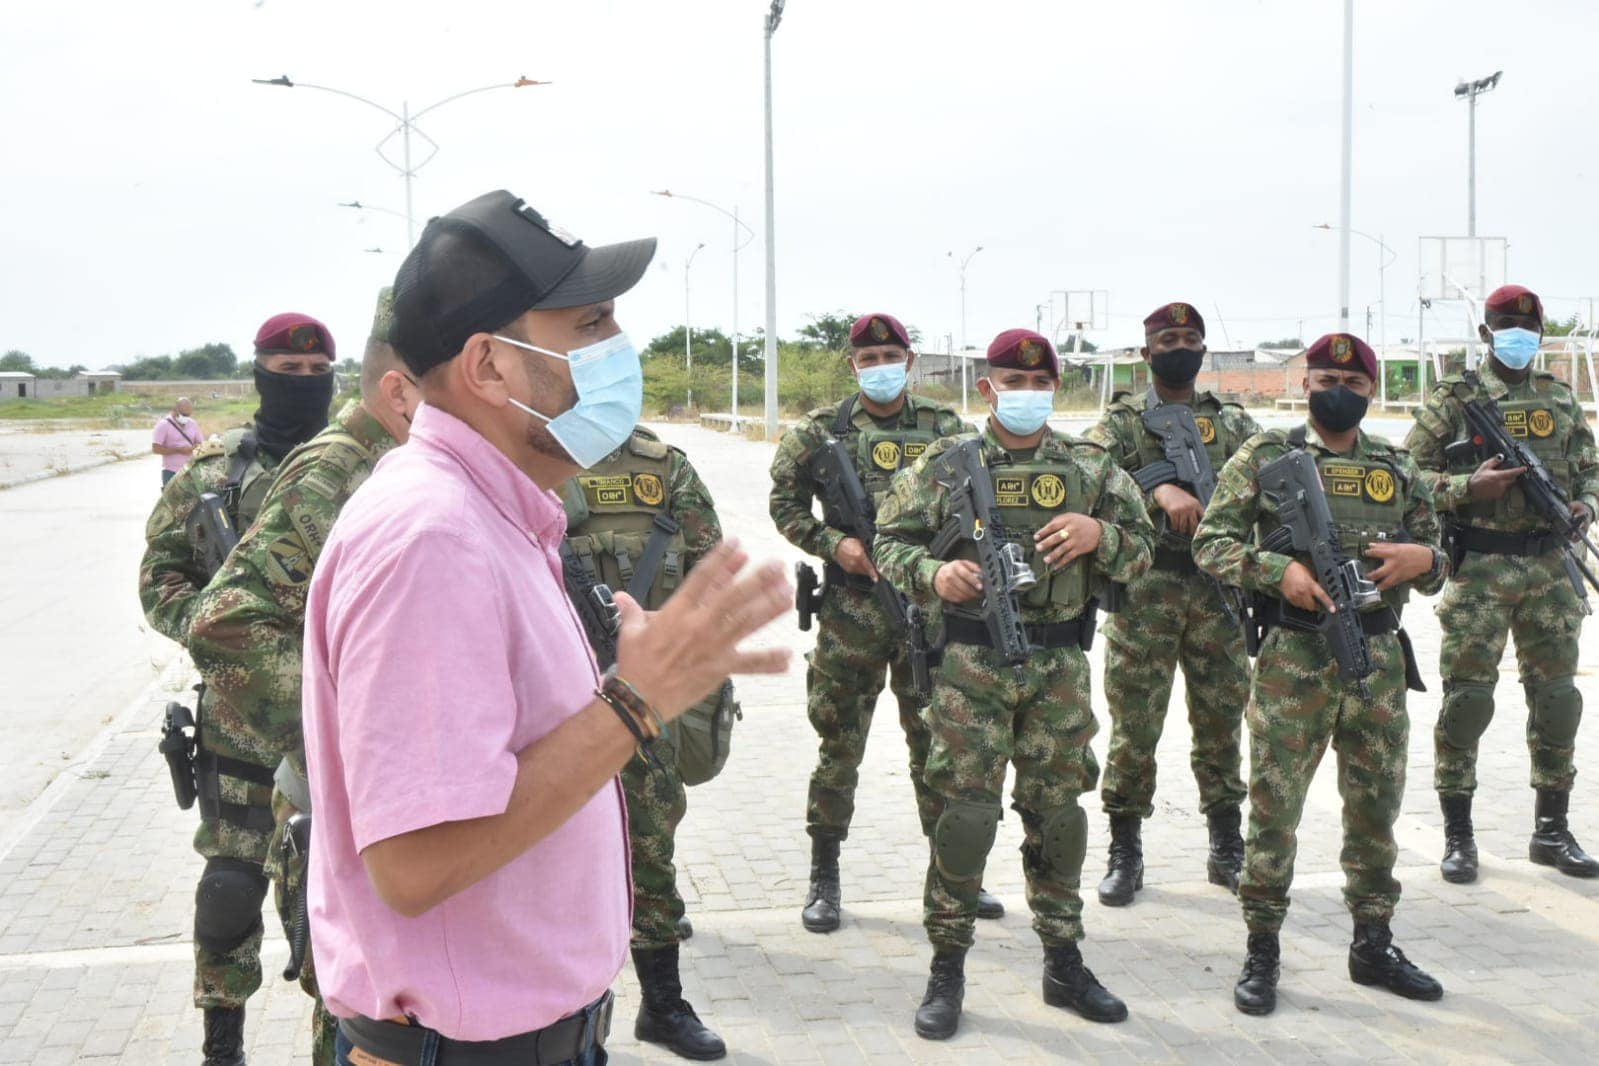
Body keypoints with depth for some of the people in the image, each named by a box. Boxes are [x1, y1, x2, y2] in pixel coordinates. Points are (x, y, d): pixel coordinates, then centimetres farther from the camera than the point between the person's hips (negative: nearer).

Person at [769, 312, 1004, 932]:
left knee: (937, 743, 10)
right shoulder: (823, 430, 2)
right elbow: (785, 503, 6)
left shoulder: (944, 428, 6)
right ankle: (824, 878, 17)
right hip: (852, 607, -1)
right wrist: (832, 544, -9)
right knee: (839, 746, 4)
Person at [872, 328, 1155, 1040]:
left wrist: (1099, 534, -11)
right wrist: (933, 573, -16)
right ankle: (947, 968, 11)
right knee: (966, 810, -2)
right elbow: (891, 541, 4)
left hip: (1061, 665, 2)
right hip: (972, 662, -2)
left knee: (1056, 809, 10)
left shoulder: (1091, 466, 8)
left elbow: (1142, 549, 10)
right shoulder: (945, 464, 2)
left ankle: (1064, 962, 24)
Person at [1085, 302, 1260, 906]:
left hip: (1219, 587, 3)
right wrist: (1159, 490, -27)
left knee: (1221, 720, 10)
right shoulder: (1122, 421, 3)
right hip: (1145, 590, -3)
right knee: (1135, 724, 0)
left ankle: (1227, 849, 22)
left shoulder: (1233, 422, 13)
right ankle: (1125, 853, 11)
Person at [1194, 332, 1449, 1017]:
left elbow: (1435, 566, 16)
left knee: (1376, 807, 11)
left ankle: (1373, 945, 26)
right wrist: (1278, 569, -19)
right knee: (1273, 806, -1)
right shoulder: (1265, 456, 1)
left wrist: (1423, 559, -7)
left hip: (1379, 659, 4)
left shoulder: (1398, 470, 12)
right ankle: (1261, 953, 11)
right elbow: (1210, 542, -4)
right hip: (1293, 659, -4)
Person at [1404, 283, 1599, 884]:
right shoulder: (1453, 399, 0)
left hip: (1549, 568, 4)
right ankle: (1458, 835, 8)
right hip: (1479, 569, -4)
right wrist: (1470, 486, -17)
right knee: (1467, 696, -3)